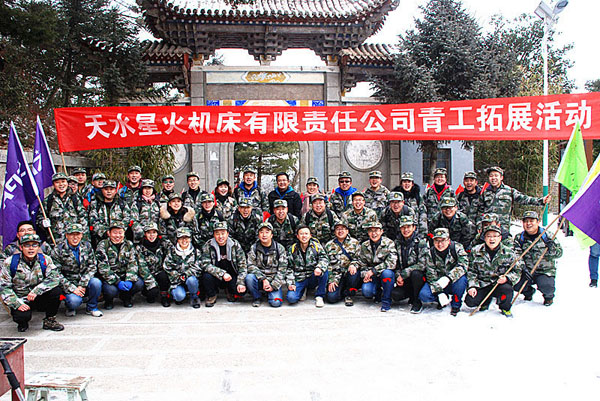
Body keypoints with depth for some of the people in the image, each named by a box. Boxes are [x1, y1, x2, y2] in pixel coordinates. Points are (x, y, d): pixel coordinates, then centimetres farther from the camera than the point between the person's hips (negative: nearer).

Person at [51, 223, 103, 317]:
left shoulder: (87, 246, 2)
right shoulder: (58, 250, -6)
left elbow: (92, 267, -1)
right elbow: (56, 274, -9)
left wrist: (82, 284, -15)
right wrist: (72, 288, -18)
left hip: (85, 282, 3)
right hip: (69, 284, -3)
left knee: (96, 282, -30)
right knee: (74, 301, -31)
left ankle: (92, 307, -2)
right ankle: (70, 308, 9)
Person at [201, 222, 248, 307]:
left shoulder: (235, 244, -6)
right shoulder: (208, 246, -9)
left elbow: (242, 265, -7)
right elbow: (206, 264, -18)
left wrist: (241, 282, -18)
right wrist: (222, 274, -29)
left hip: (232, 276, 1)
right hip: (215, 277, 0)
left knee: (241, 290, -24)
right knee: (207, 276, -32)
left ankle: (229, 291, 14)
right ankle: (211, 296, 1)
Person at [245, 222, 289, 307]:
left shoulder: (280, 248, -1)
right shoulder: (254, 248, 2)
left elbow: (282, 270, -3)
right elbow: (251, 266, -7)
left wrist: (274, 286, -12)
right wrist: (263, 279, -20)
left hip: (274, 281, -1)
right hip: (259, 280, 1)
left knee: (276, 303, -23)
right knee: (249, 277, -31)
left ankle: (269, 293, 13)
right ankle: (256, 297, -3)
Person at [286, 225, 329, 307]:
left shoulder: (316, 246, -1)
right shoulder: (292, 249, 2)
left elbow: (324, 258, -14)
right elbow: (289, 268, 5)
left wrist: (319, 268, -36)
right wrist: (290, 283, -7)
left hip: (313, 278, 0)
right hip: (299, 279, 0)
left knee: (324, 271, -31)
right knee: (291, 298, -24)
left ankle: (319, 296, -11)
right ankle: (303, 290, 13)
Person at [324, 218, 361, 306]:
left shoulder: (354, 242, 9)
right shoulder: (329, 245, 10)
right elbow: (327, 265, 7)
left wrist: (354, 265, -21)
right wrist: (331, 280, -4)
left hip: (350, 273, 0)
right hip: (336, 276, 0)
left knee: (354, 272, -36)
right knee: (331, 297, -22)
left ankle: (348, 294, -8)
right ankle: (342, 291, 15)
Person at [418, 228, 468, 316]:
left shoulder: (457, 248, -16)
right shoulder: (429, 253, -11)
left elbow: (463, 265, -29)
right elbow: (431, 275, -12)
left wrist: (448, 278, -42)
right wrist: (439, 293, -24)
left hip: (453, 282, -1)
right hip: (437, 284, 1)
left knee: (461, 279, -34)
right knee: (423, 295, -24)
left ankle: (456, 304, -5)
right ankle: (442, 299, 10)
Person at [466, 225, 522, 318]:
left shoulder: (508, 252, -6)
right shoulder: (476, 251, -4)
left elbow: (517, 270, 2)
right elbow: (471, 271, 2)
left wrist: (507, 278, -17)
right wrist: (472, 286, -10)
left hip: (500, 283, -1)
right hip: (482, 285, 1)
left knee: (506, 289, -35)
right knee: (470, 301, -19)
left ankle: (505, 308, 2)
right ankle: (486, 301, 20)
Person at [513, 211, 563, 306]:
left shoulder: (547, 235, -5)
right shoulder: (519, 238, 0)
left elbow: (559, 253, -5)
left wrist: (552, 248, -27)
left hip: (546, 270, -3)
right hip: (528, 270, 3)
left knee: (545, 285, -30)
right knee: (517, 285, -17)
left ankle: (549, 296, 10)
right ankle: (528, 292, 21)